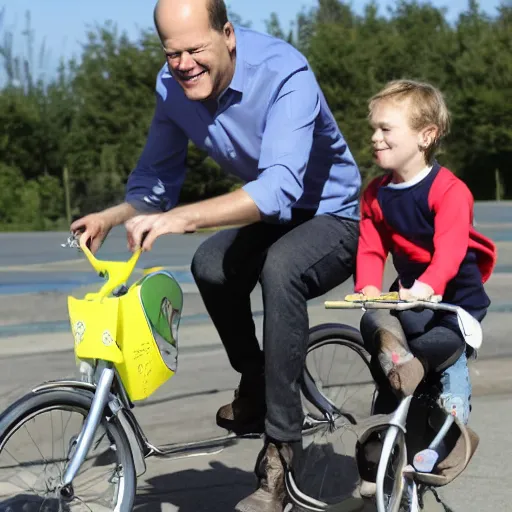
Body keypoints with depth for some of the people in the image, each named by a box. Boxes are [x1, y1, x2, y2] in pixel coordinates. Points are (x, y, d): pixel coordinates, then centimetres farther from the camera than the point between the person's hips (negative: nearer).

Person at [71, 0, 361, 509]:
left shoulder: (284, 73, -31)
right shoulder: (173, 86, -11)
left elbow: (280, 188, -42)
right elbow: (156, 176, 2)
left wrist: (181, 218, -52)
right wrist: (113, 216, -18)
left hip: (333, 217, -6)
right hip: (274, 220, 6)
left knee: (280, 267, -36)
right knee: (211, 265, -24)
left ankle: (279, 452, -29)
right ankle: (254, 385, 4)